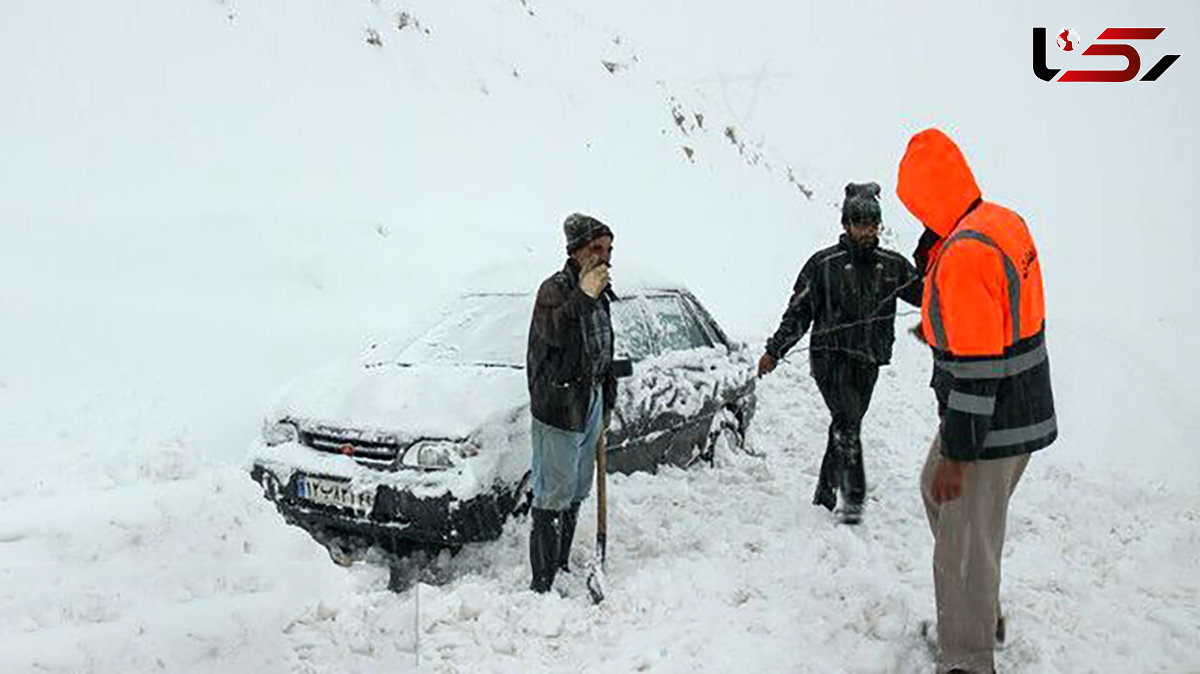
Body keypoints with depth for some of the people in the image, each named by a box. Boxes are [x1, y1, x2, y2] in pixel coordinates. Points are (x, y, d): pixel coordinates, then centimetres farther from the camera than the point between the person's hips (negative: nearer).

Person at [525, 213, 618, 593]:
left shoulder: (600, 294, 13)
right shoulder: (554, 289, -12)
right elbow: (557, 333, -32)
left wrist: (607, 403, 20)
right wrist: (583, 297, -36)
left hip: (590, 405, 9)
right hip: (558, 407, -9)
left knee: (576, 492, 16)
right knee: (554, 495, -5)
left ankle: (562, 568, 30)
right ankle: (543, 584, 2)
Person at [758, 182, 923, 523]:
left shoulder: (893, 265, 8)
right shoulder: (824, 264, -3)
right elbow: (798, 312, 0)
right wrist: (774, 351, -5)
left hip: (868, 363, 5)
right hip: (831, 358, -4)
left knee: (845, 427, 11)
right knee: (848, 422, -19)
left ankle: (825, 495, 24)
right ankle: (853, 496, -15)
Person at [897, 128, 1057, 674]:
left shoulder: (963, 256, -26)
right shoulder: (1005, 223, 5)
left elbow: (975, 369, -26)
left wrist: (957, 454, -21)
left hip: (990, 429, -11)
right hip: (1021, 413, 11)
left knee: (964, 548, 1)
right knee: (936, 492, 27)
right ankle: (982, 614, 42)